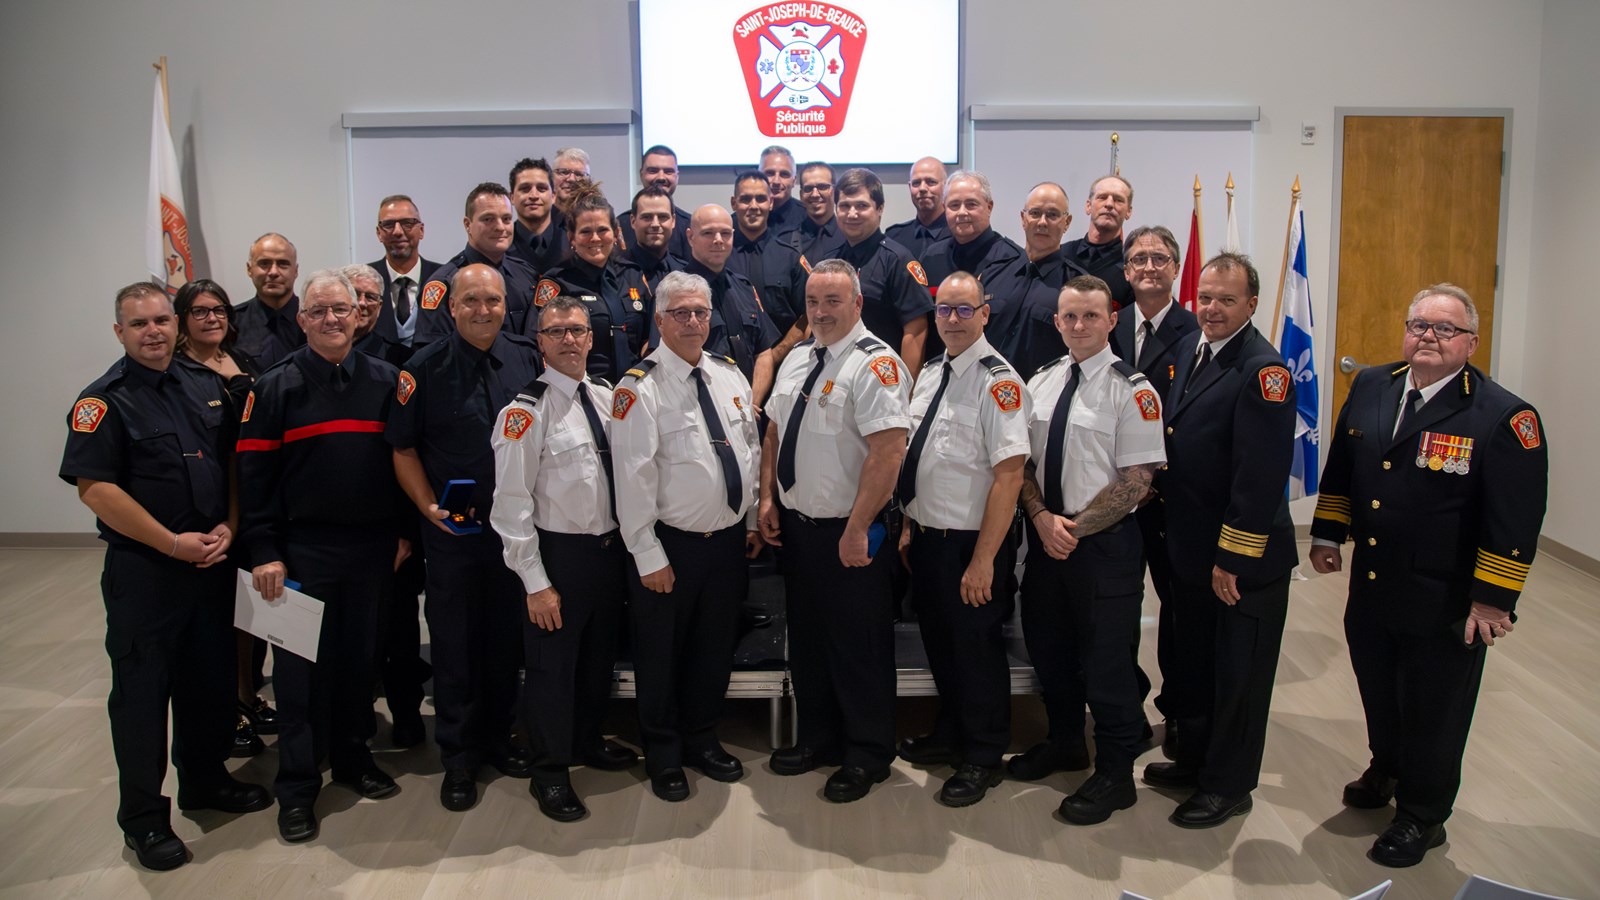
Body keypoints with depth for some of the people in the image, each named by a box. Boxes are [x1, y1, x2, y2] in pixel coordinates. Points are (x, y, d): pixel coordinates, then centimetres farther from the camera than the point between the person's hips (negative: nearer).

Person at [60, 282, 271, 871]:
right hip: (142, 572, -5)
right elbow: (95, 489, -16)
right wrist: (174, 543, -17)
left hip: (212, 563, 6)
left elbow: (234, 465, 14)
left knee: (211, 679, 15)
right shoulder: (105, 402, -9)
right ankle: (143, 818, 16)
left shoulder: (206, 390, 9)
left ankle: (205, 780, 35)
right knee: (142, 690, 4)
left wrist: (227, 527, -3)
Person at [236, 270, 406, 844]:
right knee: (301, 668, 2)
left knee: (360, 657, 13)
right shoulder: (275, 387, -1)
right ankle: (297, 788, 13)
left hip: (372, 548, 2)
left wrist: (404, 532, 5)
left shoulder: (385, 382, 6)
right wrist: (264, 552, -10)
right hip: (302, 551, -2)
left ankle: (352, 756, 31)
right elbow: (254, 473, -4)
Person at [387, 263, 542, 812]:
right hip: (451, 530, -2)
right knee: (453, 643, 6)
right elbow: (403, 447, 0)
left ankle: (497, 737, 31)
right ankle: (458, 758, 20)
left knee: (507, 638, 13)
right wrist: (428, 506, -12)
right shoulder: (424, 370, -4)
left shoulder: (529, 360, 1)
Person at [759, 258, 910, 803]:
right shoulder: (797, 359, 10)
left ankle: (867, 757, 21)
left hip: (849, 533, -8)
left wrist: (857, 529, -25)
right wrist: (769, 498, 8)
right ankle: (819, 739, 36)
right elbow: (775, 433, 19)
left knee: (858, 646, 4)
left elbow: (888, 451, -24)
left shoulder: (874, 364, -16)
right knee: (807, 637, 18)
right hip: (795, 524, 8)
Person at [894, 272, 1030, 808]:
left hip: (972, 543, -8)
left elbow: (1009, 474, -22)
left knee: (976, 646, 7)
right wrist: (909, 526, 15)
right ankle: (952, 733, 41)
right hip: (927, 537, 8)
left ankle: (983, 758, 25)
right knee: (938, 640, 20)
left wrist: (983, 560, -23)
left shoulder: (997, 381, -18)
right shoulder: (930, 373, 8)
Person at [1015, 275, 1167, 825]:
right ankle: (1064, 743, 39)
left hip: (1105, 543, -6)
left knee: (1106, 658, 3)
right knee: (1048, 646, 17)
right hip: (1044, 537, 6)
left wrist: (1075, 528, -14)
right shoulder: (1041, 383, 7)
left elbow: (1135, 481, -14)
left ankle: (1115, 775, 20)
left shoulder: (1132, 391, -11)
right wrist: (1042, 518, -9)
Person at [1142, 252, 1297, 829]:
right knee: (1194, 665, 21)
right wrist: (1175, 529, 12)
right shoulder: (1189, 348, 6)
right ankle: (1195, 759, 39)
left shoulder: (1263, 370, -20)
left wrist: (1232, 557, -21)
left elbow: (1261, 475, -23)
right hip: (1189, 546, 8)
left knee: (1238, 674, 9)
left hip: (1245, 559, -8)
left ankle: (1228, 787, 23)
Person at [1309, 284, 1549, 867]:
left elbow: (1515, 522, -16)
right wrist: (1328, 534, 11)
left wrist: (1491, 601, -17)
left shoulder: (1505, 417, -16)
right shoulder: (1370, 387, 2)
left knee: (1433, 713, 12)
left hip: (1444, 606, -5)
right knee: (1378, 695, 24)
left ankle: (1421, 818, 32)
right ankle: (1386, 770, 51)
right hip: (1370, 591, 5)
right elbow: (1341, 467, 13)